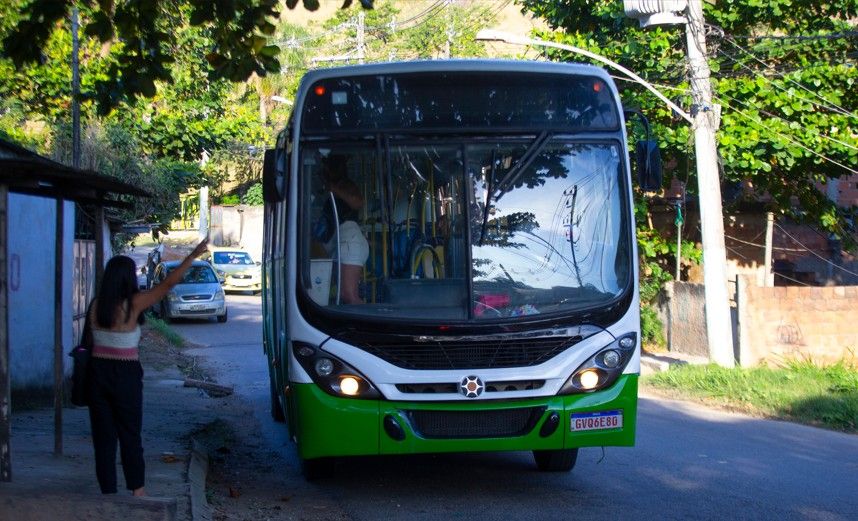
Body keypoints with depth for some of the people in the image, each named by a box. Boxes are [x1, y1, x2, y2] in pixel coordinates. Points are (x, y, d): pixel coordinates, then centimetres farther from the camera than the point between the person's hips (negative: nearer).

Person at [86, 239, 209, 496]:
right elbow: (168, 284, -11)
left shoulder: (96, 306, 1)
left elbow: (92, 339, 8)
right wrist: (193, 256, -7)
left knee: (103, 435, 9)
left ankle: (108, 490, 12)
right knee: (130, 434, 10)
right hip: (125, 375, -4)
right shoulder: (132, 305, -12)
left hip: (98, 372, 4)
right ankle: (136, 488, 19)